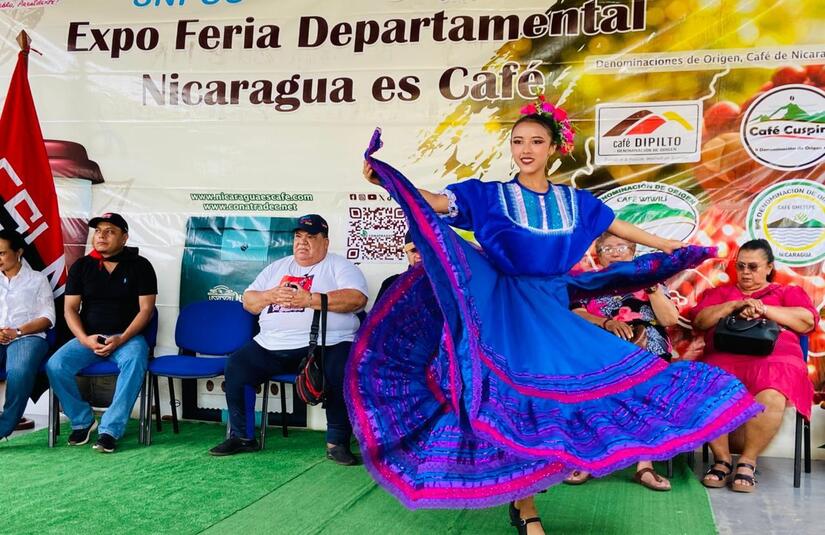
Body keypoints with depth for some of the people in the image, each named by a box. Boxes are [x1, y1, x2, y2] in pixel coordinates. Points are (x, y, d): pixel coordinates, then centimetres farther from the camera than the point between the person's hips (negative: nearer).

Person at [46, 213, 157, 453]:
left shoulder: (140, 266, 2)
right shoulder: (81, 266, 9)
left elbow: (146, 309, -3)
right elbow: (70, 309, 6)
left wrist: (121, 339, -17)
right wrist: (85, 339, -11)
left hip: (127, 336, -3)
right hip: (88, 337, 3)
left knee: (134, 363, -36)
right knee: (55, 366, -23)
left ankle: (110, 430, -29)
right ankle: (83, 420, -2)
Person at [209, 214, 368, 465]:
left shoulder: (340, 266, 5)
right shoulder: (277, 267, 22)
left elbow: (357, 298, -13)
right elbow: (248, 300, 19)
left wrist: (309, 299, -17)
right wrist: (271, 296, -4)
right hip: (272, 346, 5)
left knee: (343, 372, -33)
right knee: (236, 366, -11)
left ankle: (338, 442, -18)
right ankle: (243, 436, 4)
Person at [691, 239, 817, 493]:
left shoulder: (788, 292, 27)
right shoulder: (719, 292, 30)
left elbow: (808, 321, 7)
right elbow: (699, 321, 13)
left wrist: (764, 309, -2)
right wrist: (735, 305, 1)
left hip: (775, 359, -1)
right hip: (724, 359, 1)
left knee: (771, 397, -39)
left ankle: (748, 462, -21)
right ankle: (722, 459, -19)